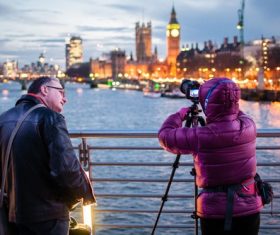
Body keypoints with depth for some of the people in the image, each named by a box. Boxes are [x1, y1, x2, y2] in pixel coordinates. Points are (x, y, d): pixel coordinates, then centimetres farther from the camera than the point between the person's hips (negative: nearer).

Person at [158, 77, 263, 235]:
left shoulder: (201, 136, -18)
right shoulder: (249, 126, -6)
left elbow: (165, 136, -2)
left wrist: (180, 114, 14)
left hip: (215, 211, -3)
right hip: (250, 208, 4)